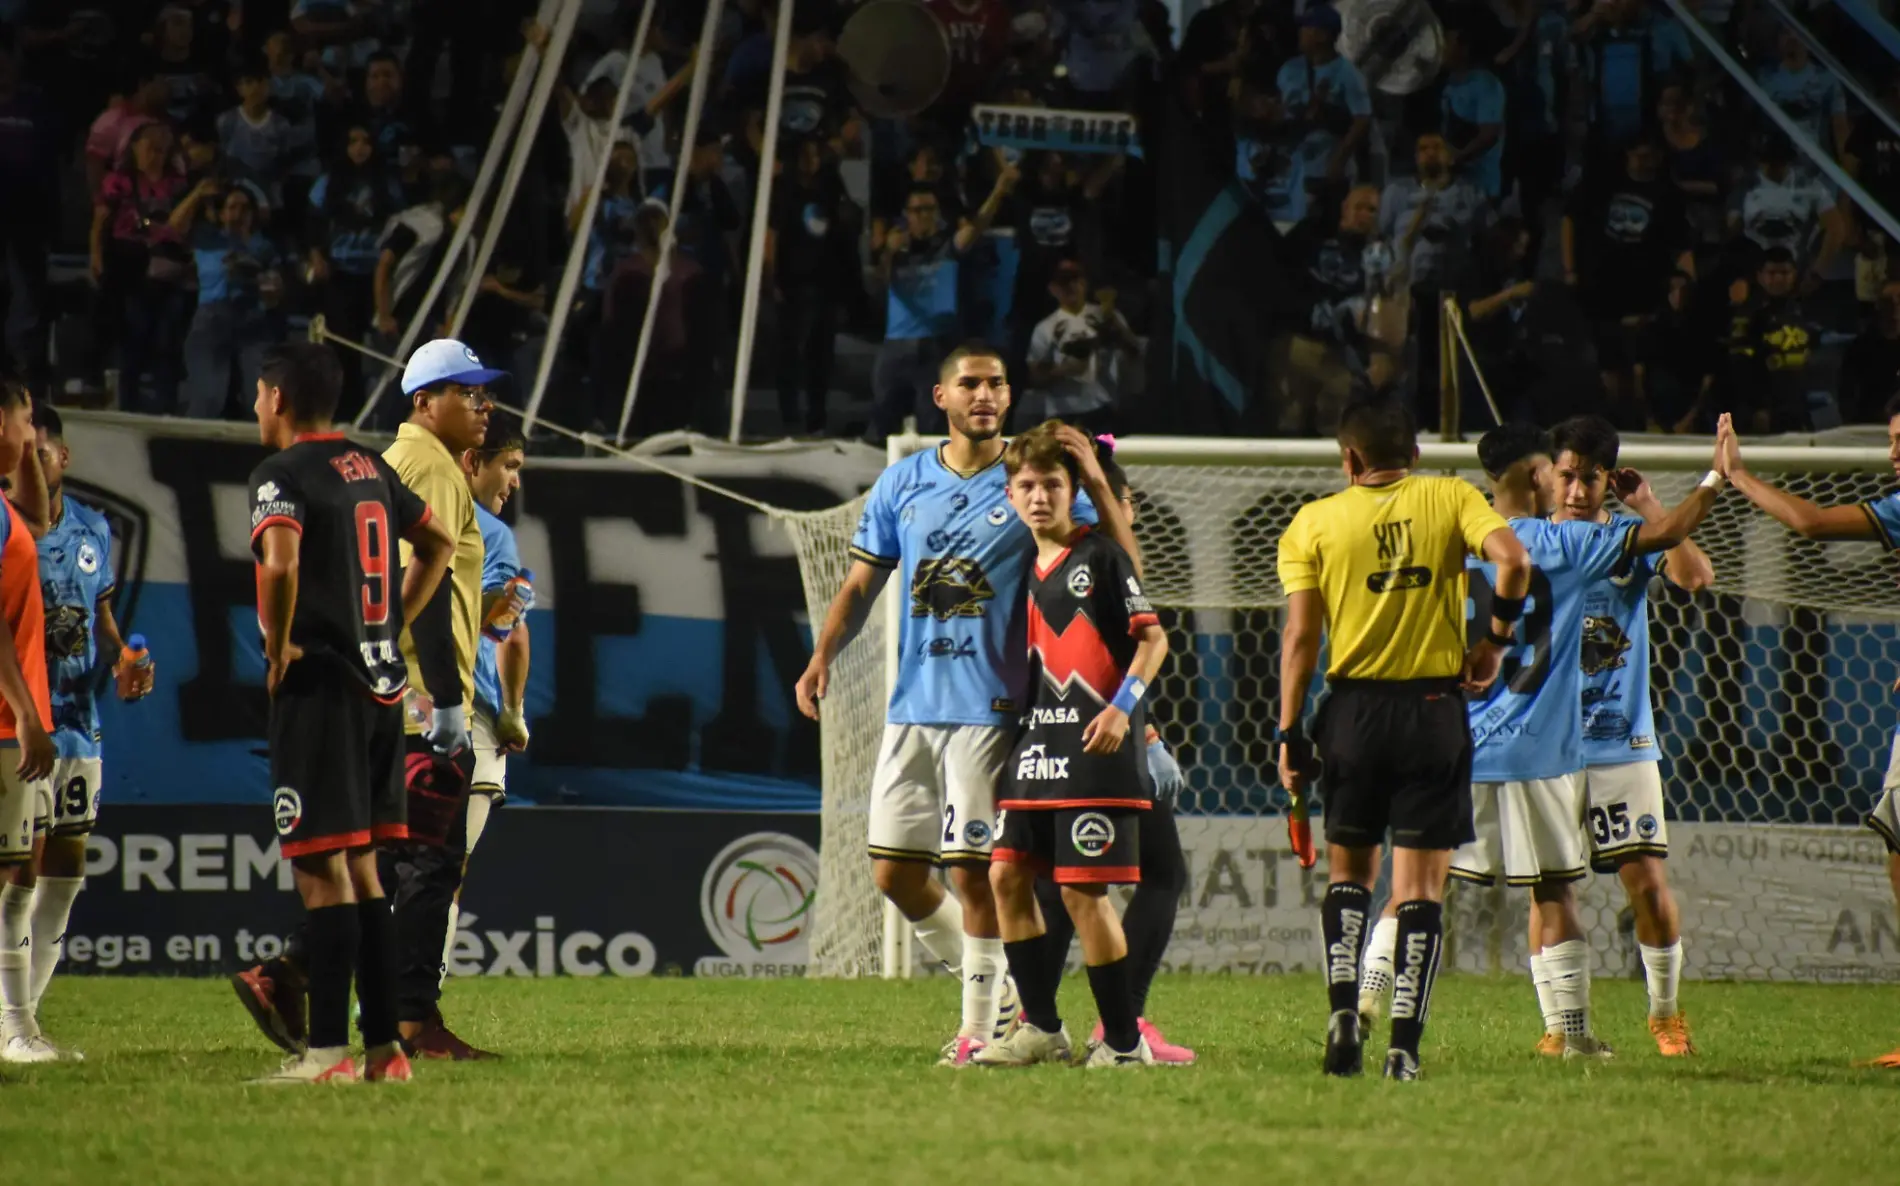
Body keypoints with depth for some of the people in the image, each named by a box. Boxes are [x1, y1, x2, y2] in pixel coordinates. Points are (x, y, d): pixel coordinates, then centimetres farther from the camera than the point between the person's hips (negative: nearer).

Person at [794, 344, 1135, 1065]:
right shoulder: (902, 483, 10)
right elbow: (863, 582, 16)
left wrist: (1097, 485, -20)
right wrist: (822, 656, 2)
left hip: (989, 709, -5)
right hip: (912, 704, 5)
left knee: (972, 869, -7)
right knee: (893, 872, 5)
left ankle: (982, 1023, 4)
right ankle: (990, 980, 24)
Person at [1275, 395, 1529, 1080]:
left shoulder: (1315, 522, 3)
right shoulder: (1450, 499, 3)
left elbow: (1300, 635, -3)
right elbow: (1512, 558, -15)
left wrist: (1290, 734, 0)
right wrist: (1496, 642, -1)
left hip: (1353, 709, 1)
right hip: (1435, 709, -1)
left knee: (1348, 873, 17)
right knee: (1420, 887, 3)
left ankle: (1343, 1009, -2)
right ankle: (1405, 1044, -4)